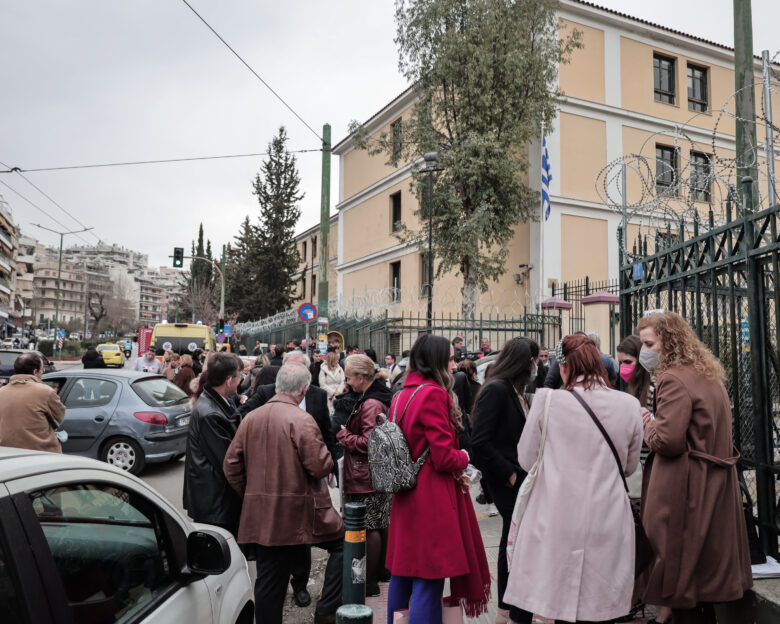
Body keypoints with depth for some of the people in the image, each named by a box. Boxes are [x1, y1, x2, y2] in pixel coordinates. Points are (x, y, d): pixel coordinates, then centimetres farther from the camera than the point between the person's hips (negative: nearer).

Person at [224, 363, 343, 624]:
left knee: (269, 579, 13)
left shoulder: (250, 418, 5)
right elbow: (321, 467, -17)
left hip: (260, 514, 6)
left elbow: (231, 465, 6)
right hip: (299, 513, -6)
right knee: (342, 543, 12)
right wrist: (326, 454, 5)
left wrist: (251, 495, 16)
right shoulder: (301, 420, -14)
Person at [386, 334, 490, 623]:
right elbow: (444, 457, -19)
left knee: (402, 572, 18)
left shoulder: (401, 396, 8)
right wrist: (463, 458, 1)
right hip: (432, 496, -9)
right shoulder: (433, 394, -17)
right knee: (428, 579, -2)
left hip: (405, 496, 9)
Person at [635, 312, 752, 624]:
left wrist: (648, 425, -5)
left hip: (686, 490, -10)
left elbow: (667, 440, -25)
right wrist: (656, 423, 11)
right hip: (715, 486, 10)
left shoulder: (674, 379, -17)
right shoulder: (709, 377, 13)